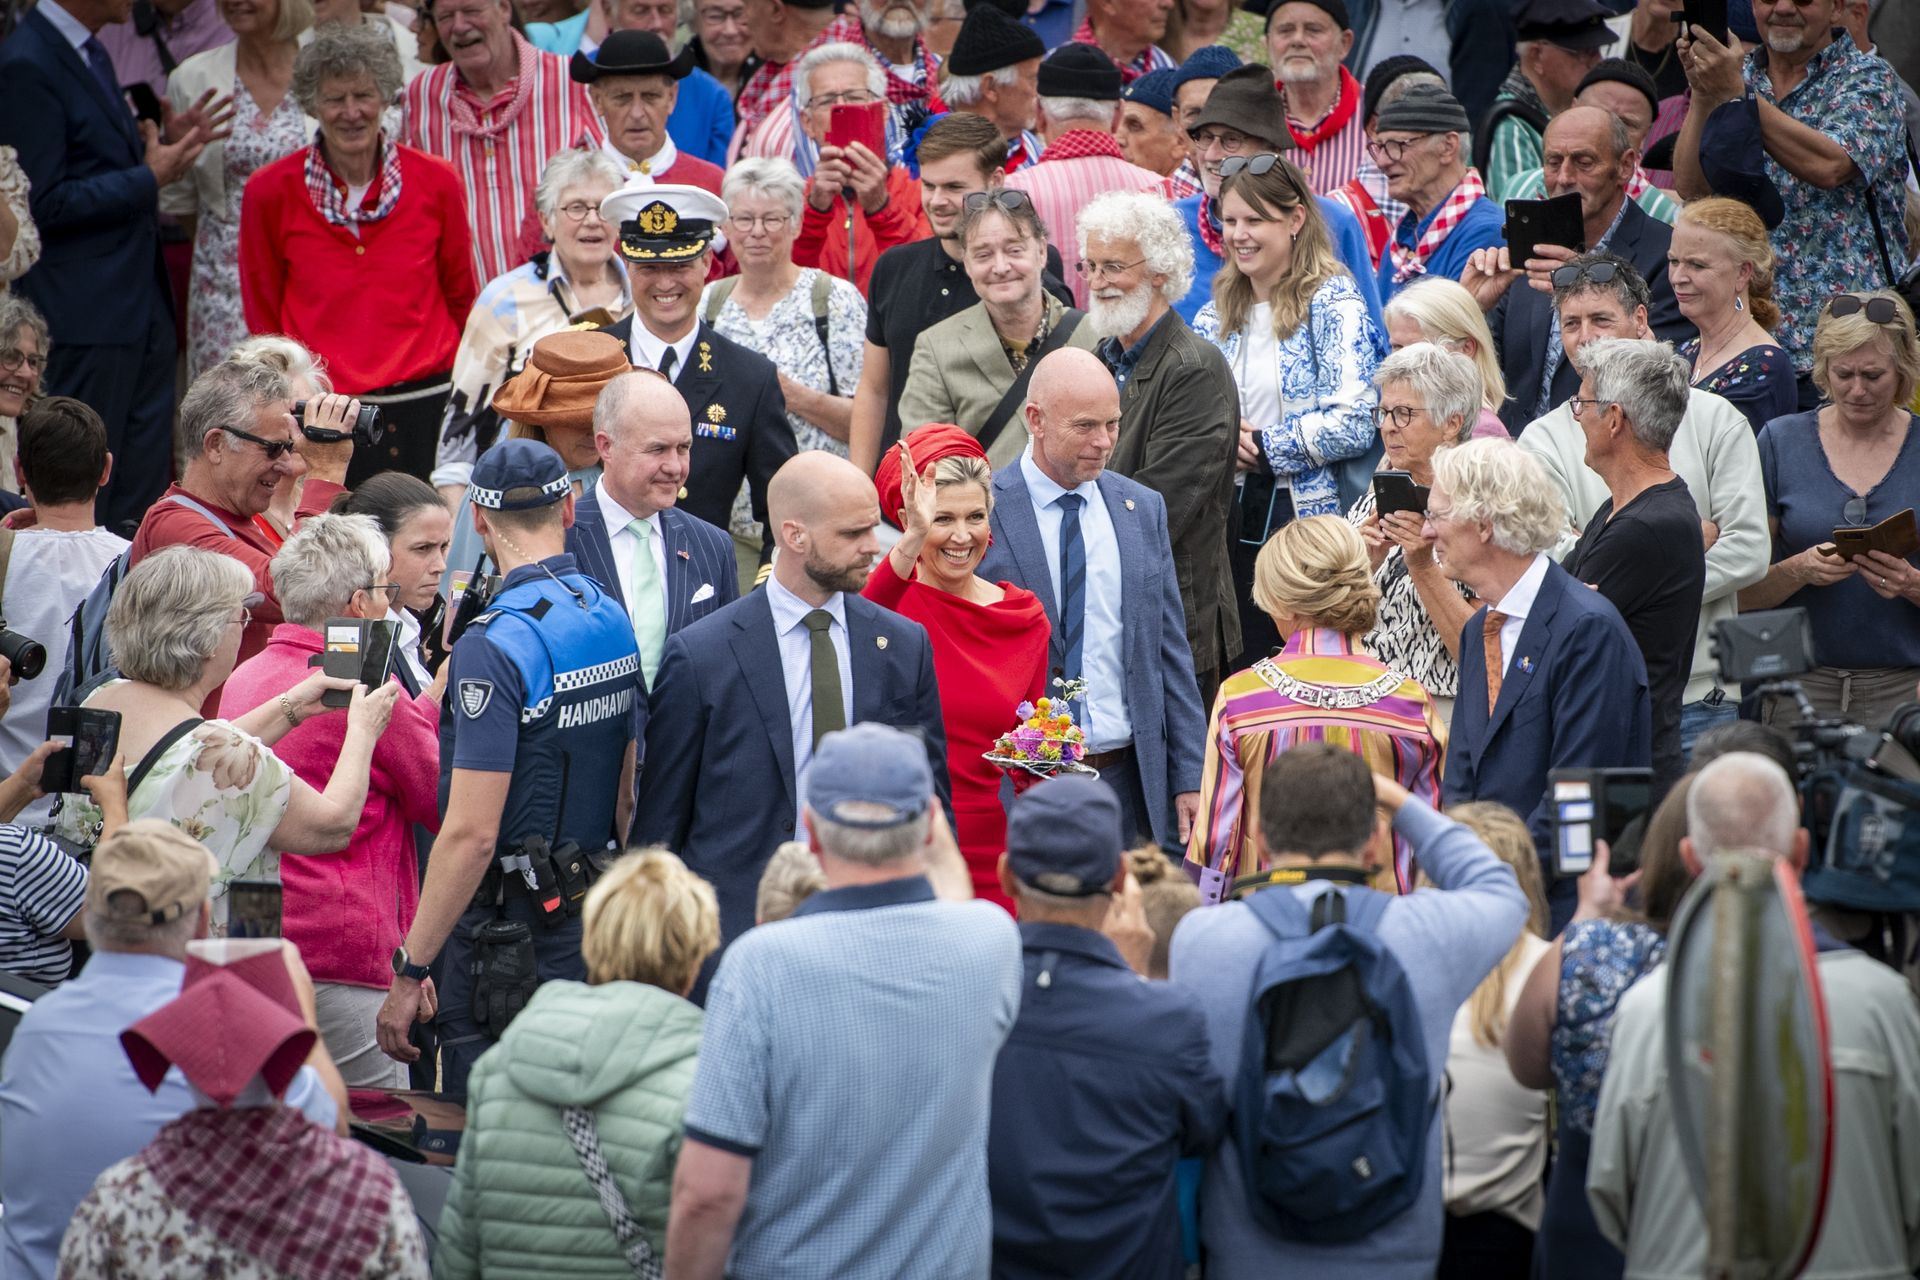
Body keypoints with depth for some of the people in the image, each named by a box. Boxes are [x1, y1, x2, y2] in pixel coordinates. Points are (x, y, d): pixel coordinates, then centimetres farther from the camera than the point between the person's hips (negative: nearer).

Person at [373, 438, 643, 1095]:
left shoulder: (494, 646, -18)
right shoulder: (614, 623, 7)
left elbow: (471, 836, -22)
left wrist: (409, 971, -17)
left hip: (506, 936, -8)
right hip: (594, 927, 8)